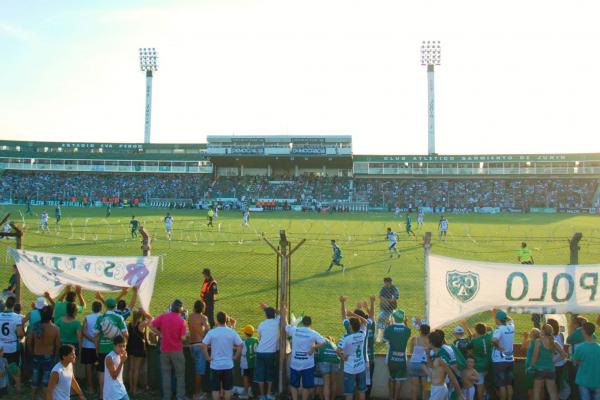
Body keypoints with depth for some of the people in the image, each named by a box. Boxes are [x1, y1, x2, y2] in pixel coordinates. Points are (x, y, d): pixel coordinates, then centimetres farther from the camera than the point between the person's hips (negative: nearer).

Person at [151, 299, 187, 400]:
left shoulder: (163, 316, -4)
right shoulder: (181, 320, -11)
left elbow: (151, 326, -7)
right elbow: (183, 337, -15)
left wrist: (160, 334, 3)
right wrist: (185, 334, 6)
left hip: (165, 350, 3)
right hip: (177, 350, -3)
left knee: (166, 374, 12)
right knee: (180, 375, 9)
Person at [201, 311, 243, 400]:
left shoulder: (211, 332, -9)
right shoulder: (232, 332, -3)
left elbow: (204, 346, -13)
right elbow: (240, 346, -5)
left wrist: (208, 358, -4)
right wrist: (235, 357, 3)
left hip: (215, 365, -1)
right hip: (228, 365, 2)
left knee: (215, 388, 8)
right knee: (227, 388, 12)